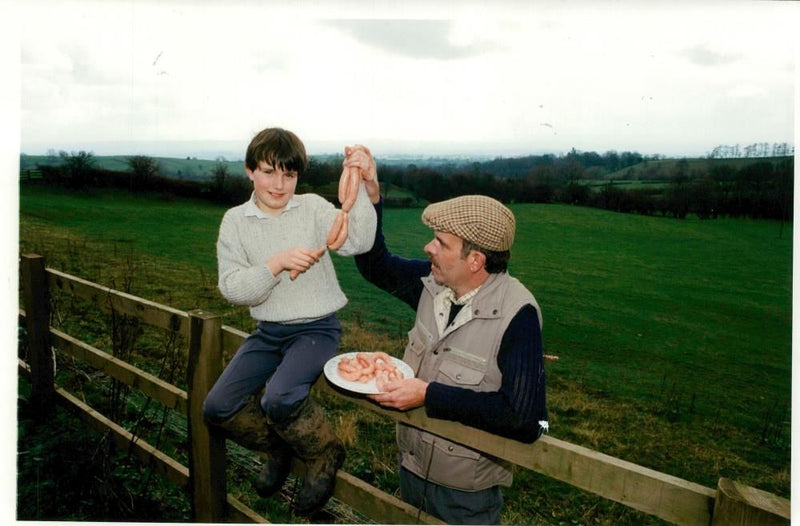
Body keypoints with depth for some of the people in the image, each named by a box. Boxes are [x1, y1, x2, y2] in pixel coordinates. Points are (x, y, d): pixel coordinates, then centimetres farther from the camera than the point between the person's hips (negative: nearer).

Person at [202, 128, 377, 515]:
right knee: (217, 408, -8)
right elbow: (232, 288, -8)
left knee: (280, 400, -28)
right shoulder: (235, 221, 1)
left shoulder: (312, 208, -3)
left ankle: (324, 454, 5)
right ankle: (281, 448, 20)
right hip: (268, 331, 4)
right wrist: (278, 263, -23)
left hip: (317, 328, -4)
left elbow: (358, 241, -20)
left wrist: (358, 185, -31)